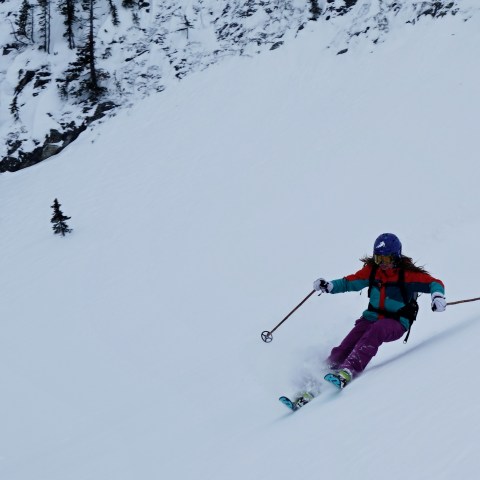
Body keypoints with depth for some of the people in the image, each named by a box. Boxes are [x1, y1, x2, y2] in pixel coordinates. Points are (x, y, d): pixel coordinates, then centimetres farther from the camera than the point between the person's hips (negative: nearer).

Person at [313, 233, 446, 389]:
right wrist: (329, 286, -7)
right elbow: (349, 282, 10)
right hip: (371, 317, 4)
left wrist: (438, 296, -29)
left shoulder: (408, 274, -7)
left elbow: (435, 283, -7)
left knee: (375, 331, -37)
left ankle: (347, 372, -47)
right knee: (344, 349, -18)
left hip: (396, 323, -4)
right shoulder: (372, 270, 5)